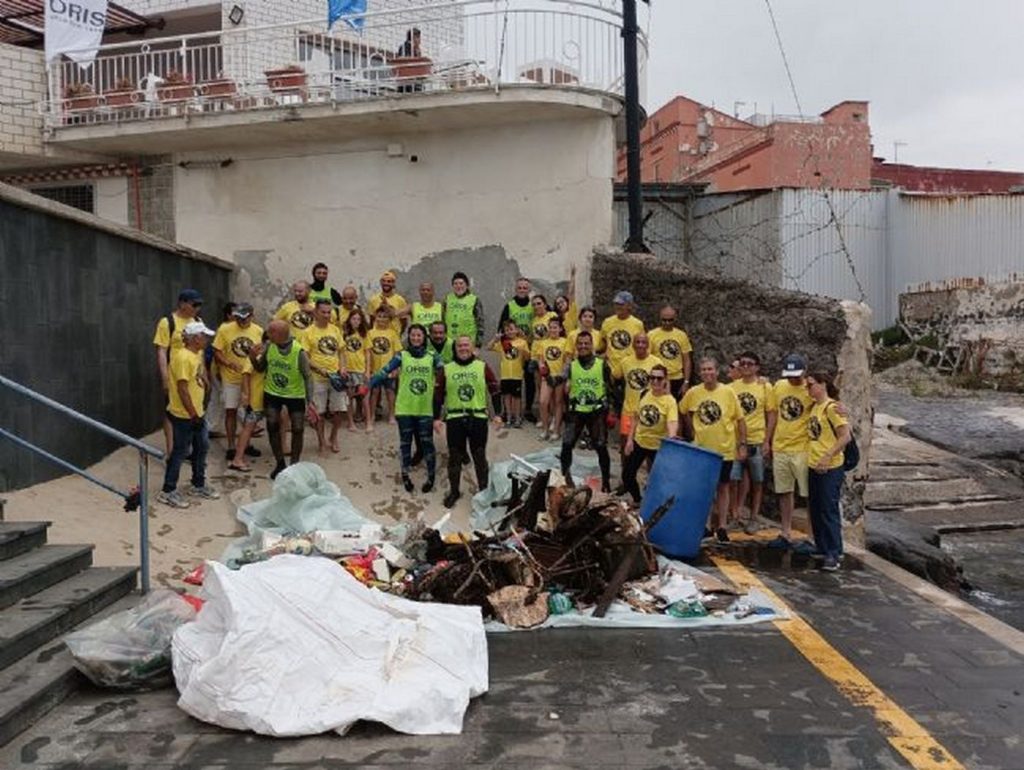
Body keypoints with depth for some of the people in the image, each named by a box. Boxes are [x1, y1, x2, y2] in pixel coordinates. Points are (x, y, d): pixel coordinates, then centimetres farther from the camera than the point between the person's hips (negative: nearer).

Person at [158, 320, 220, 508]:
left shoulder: (197, 354, 7)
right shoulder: (183, 358, -22)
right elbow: (182, 389, -24)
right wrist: (193, 415, -20)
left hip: (196, 412, 9)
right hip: (184, 415, -9)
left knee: (202, 447, 17)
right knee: (180, 452, 0)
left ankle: (199, 485, 31)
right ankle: (168, 491, 13)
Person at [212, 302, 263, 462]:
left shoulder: (259, 331, -3)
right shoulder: (225, 329, -9)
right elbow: (217, 353, -7)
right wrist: (229, 363, -23)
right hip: (231, 378, -2)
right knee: (231, 411, 3)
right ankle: (231, 447, 13)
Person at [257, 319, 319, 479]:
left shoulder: (299, 352, -23)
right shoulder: (269, 346, -11)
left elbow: (308, 377, -20)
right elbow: (261, 368, 3)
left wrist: (310, 402, -28)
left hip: (295, 395, -3)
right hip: (272, 393, 3)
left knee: (297, 430, 1)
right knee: (272, 427, 3)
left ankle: (294, 465, 19)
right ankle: (280, 463, 20)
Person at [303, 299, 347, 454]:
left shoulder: (335, 330, 7)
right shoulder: (309, 332, -6)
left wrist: (342, 367, -2)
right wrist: (319, 369, -19)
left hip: (336, 376, 4)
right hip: (318, 378, -3)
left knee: (339, 410, 6)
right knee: (320, 411, 4)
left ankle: (333, 438, 28)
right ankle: (321, 441, 21)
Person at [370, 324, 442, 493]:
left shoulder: (432, 357, 1)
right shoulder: (401, 356, -2)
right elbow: (383, 372, -10)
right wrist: (367, 385, -20)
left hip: (426, 409, 0)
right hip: (405, 409, 0)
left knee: (427, 442, 4)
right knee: (405, 442, 11)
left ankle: (431, 477, 20)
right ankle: (405, 475, 26)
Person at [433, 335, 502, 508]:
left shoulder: (483, 367, 1)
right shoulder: (446, 369, 2)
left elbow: (495, 391, 4)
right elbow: (438, 395, 5)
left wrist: (496, 414, -2)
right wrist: (437, 418, 0)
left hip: (478, 418, 0)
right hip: (454, 419, 1)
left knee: (479, 456, 9)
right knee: (455, 457, 8)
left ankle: (484, 490, 22)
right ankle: (454, 491, 22)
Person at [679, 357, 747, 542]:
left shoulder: (728, 392, -10)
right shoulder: (693, 392, -5)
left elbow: (740, 420, -5)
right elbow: (683, 411, 13)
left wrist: (742, 444, -8)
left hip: (724, 449, -2)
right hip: (701, 449, 2)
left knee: (723, 487, 9)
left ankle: (722, 526, 19)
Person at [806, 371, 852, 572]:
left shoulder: (831, 407, -14)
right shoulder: (814, 407, 11)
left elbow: (845, 436, -18)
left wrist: (827, 457, -21)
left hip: (830, 468, -9)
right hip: (814, 466, 9)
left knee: (829, 510, -4)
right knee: (815, 510, 14)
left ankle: (833, 555, 2)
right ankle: (823, 548, 25)